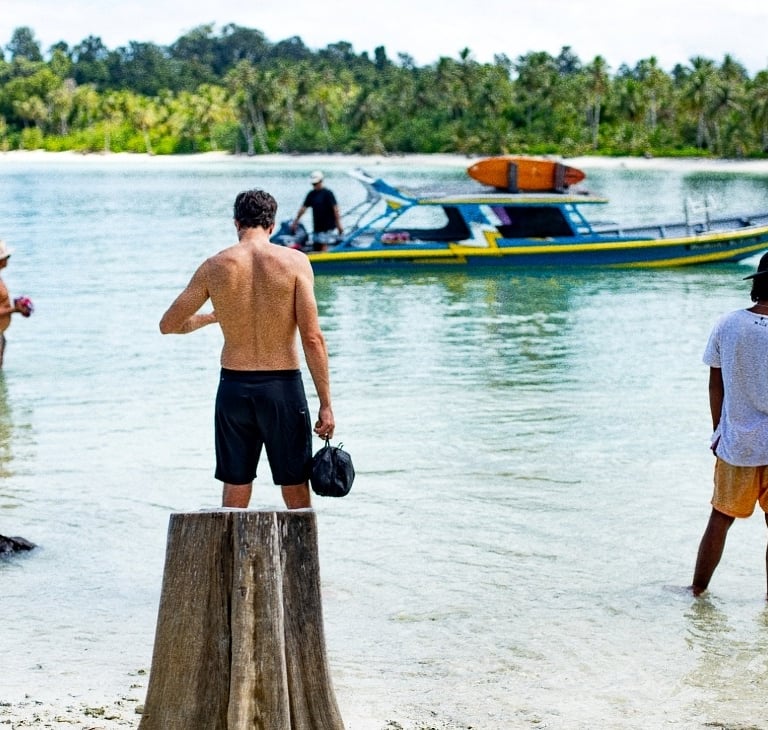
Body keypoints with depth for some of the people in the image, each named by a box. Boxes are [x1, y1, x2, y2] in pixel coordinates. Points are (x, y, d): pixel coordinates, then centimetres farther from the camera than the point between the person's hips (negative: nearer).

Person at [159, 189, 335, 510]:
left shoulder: (214, 266, 0)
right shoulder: (294, 261, -7)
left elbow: (168, 325, 9)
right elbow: (312, 337, -12)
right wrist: (326, 404, -8)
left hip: (233, 387, 2)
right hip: (282, 387, -2)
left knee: (234, 494, 12)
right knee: (296, 492, 10)